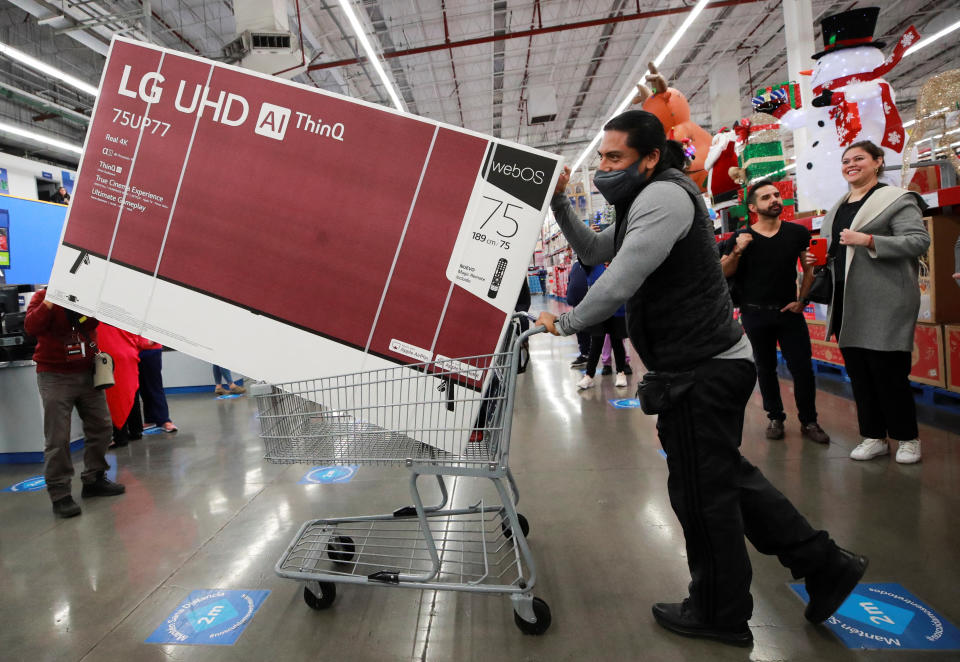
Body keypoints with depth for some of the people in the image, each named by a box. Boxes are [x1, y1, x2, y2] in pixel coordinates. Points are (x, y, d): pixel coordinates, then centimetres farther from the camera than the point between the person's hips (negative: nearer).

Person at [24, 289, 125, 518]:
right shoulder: (44, 296, -4)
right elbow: (31, 327, -19)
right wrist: (50, 302, -27)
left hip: (88, 373, 5)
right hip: (55, 376, -4)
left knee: (101, 427, 10)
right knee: (57, 438, -5)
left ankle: (94, 480, 26)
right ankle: (59, 494, 3)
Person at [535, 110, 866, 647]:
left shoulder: (662, 197, -16)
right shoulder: (650, 200, 19)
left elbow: (620, 283, -24)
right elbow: (594, 251, 21)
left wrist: (566, 323, -11)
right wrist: (559, 203, 11)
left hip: (702, 372, -11)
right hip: (712, 363, 11)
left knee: (702, 492, 3)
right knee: (727, 476, 20)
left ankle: (720, 614, 22)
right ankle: (825, 564, 30)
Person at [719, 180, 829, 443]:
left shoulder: (797, 233, 2)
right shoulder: (741, 238, -1)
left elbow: (810, 268, 8)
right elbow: (724, 273, -3)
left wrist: (801, 299, 1)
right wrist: (736, 251, -20)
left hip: (789, 312, 1)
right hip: (755, 314, 0)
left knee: (803, 368, -2)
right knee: (765, 369, 10)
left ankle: (809, 421, 13)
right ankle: (775, 418, 23)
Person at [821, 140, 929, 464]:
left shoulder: (896, 199, -3)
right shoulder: (838, 208, 18)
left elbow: (919, 240, -14)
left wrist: (868, 240, -22)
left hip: (883, 301, -7)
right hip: (847, 303, 7)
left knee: (888, 370, -4)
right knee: (858, 371, 8)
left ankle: (907, 438, 13)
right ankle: (874, 437, 19)